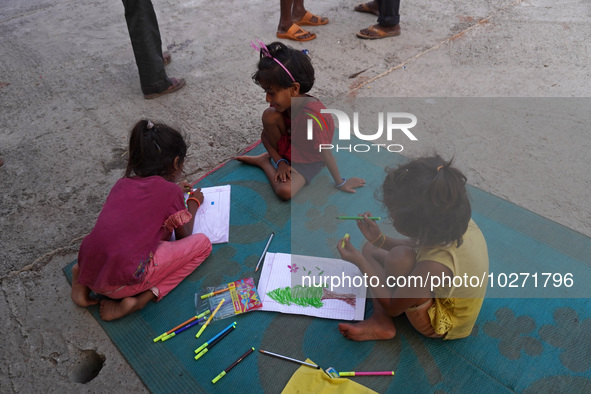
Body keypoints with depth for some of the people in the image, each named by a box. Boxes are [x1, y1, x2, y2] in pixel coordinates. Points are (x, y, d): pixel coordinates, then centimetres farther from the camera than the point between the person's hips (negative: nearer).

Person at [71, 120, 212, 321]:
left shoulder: (122, 184, 14)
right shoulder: (170, 190, -2)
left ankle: (82, 278, 15)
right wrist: (193, 202, 27)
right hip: (121, 282, -7)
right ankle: (141, 298, -6)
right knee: (202, 243, 6)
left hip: (89, 271, 7)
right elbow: (183, 236, 12)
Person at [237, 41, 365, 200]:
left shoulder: (311, 115, -38)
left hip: (308, 160, -5)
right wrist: (280, 162, -17)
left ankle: (264, 162, -1)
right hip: (288, 148, 5)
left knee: (285, 191, -30)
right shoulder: (282, 102, -16)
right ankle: (279, 158, 0)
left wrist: (340, 183, -16)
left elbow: (325, 153, -28)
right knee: (269, 115, -22)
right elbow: (265, 135, -5)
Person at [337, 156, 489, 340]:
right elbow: (417, 246, 2)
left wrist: (360, 261, -20)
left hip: (441, 326, -8)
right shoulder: (455, 219, -21)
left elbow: (392, 307, -24)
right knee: (370, 249, 4)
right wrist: (379, 239, -10)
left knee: (399, 256, -33)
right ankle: (381, 320, -5)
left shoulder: (435, 266, -41)